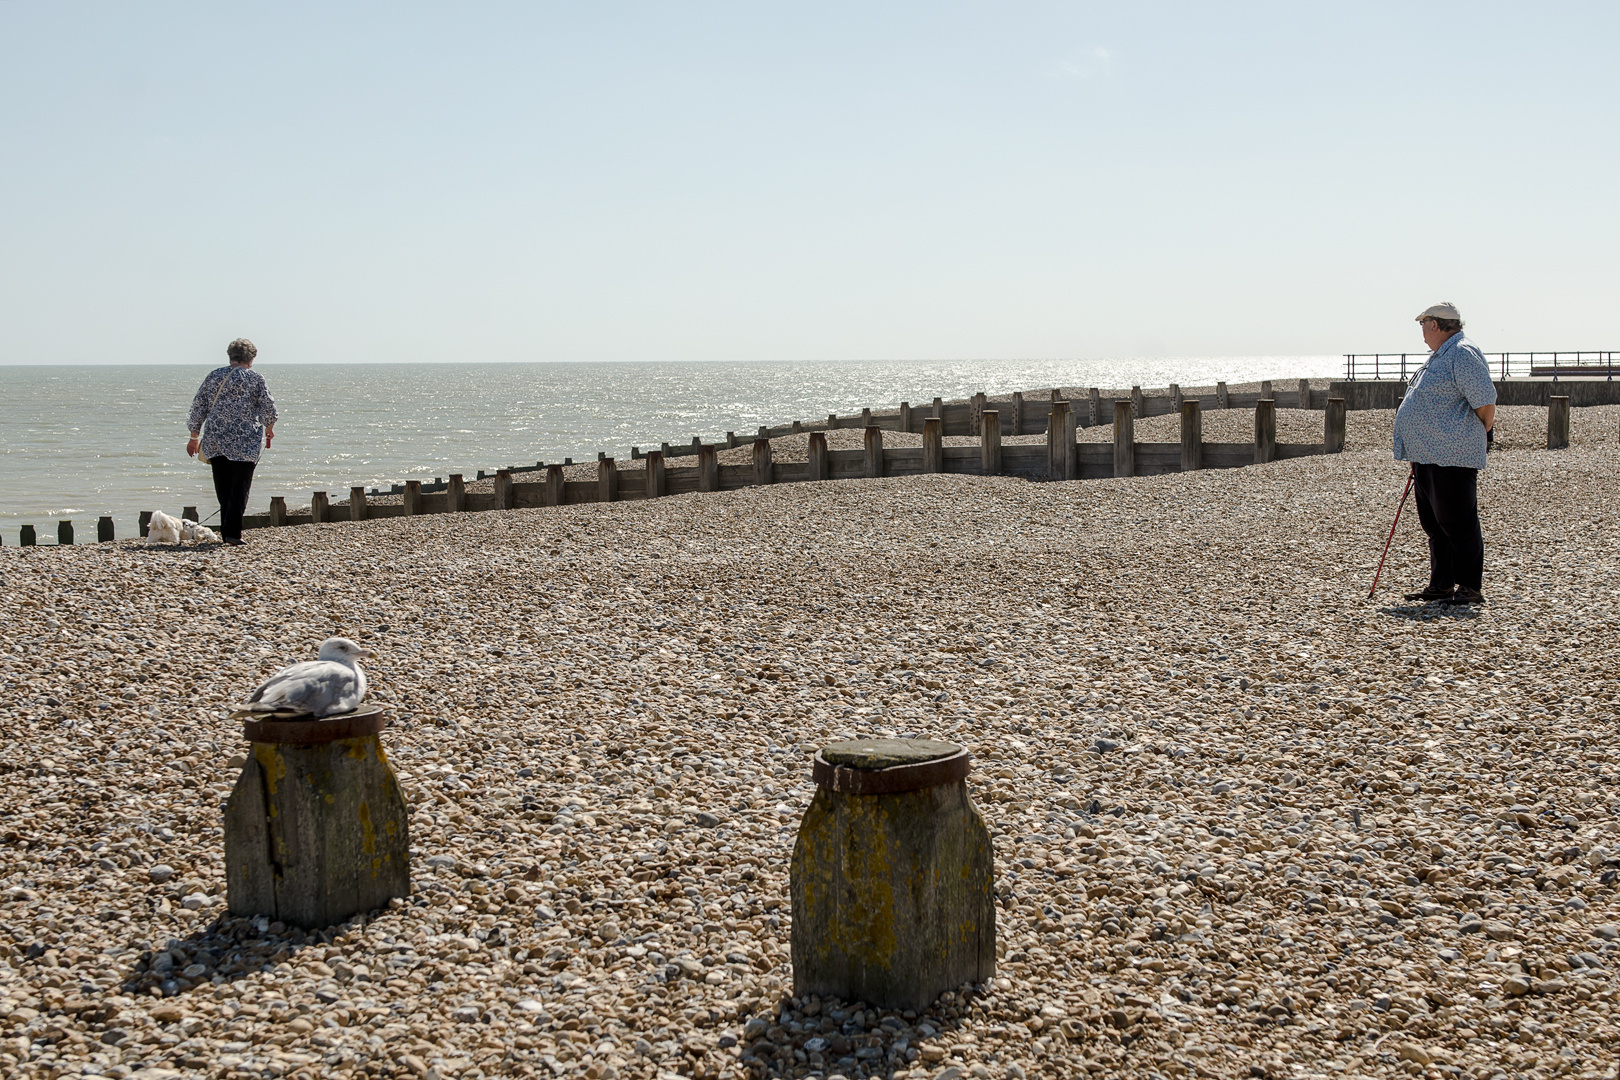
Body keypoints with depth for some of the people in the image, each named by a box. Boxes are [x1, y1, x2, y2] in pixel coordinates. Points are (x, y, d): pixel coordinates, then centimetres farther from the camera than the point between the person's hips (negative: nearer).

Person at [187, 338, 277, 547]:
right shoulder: (255, 378, -1)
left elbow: (198, 407, 10)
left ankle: (226, 531, 16)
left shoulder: (213, 376, 9)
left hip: (215, 439, 4)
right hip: (245, 441, -3)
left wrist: (195, 437, 16)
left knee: (223, 488, 12)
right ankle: (232, 532, -13)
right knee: (240, 487, -3)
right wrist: (269, 428, 18)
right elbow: (268, 407, -1)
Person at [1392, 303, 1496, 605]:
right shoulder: (1439, 356, 20)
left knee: (1458, 524, -6)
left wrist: (1478, 436, -2)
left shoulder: (1463, 354, -13)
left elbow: (1486, 402, -18)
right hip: (1428, 456, 11)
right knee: (1434, 524, 14)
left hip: (1452, 457, -11)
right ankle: (1441, 586, 21)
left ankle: (1470, 588, -1)